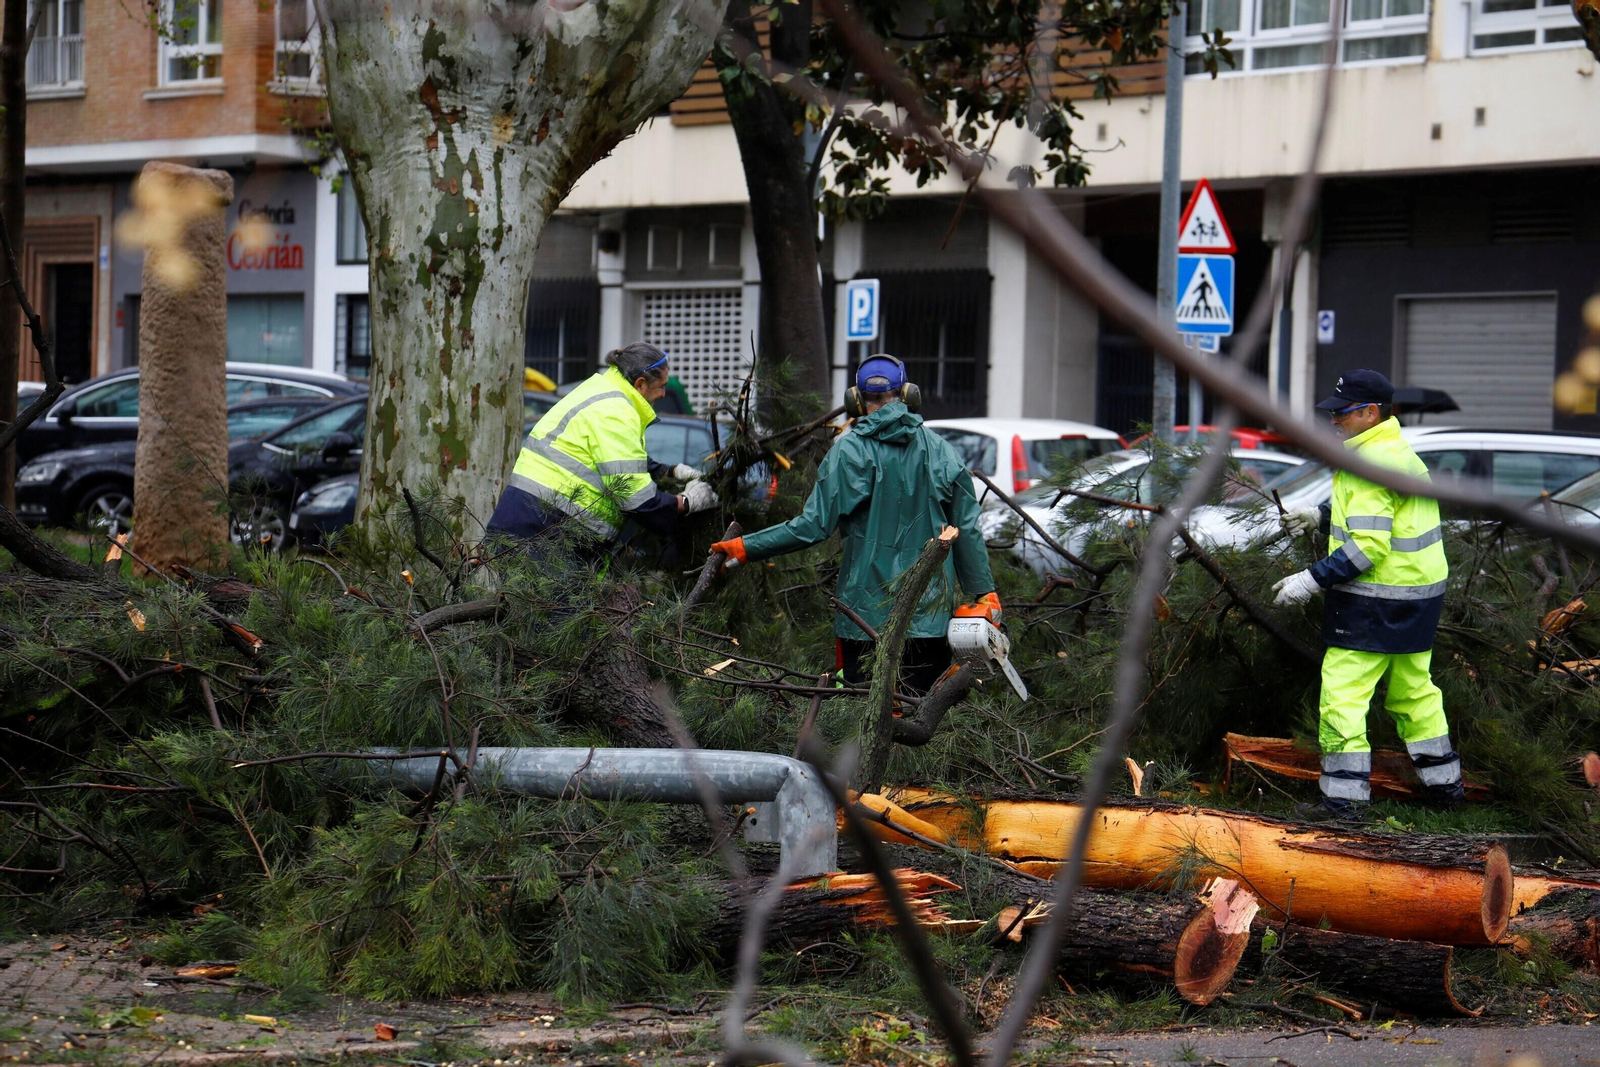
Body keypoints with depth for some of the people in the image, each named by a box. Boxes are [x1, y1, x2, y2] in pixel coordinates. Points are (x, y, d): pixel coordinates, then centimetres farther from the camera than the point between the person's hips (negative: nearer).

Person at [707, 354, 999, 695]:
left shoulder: (849, 451, -5)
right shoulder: (941, 451, 4)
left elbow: (815, 525, -10)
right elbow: (967, 530, 5)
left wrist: (747, 548, -3)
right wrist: (985, 593, 12)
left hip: (867, 612, -2)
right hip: (931, 613, 3)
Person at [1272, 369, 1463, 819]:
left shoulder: (1370, 463, -20)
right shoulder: (1399, 451, 12)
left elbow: (1367, 546, -25)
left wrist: (1312, 580, -22)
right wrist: (1321, 515, 17)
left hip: (1376, 604, -10)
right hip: (1419, 594, 10)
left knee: (1343, 693, -6)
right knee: (1413, 689, 22)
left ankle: (1344, 797, -7)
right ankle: (1443, 781, 31)